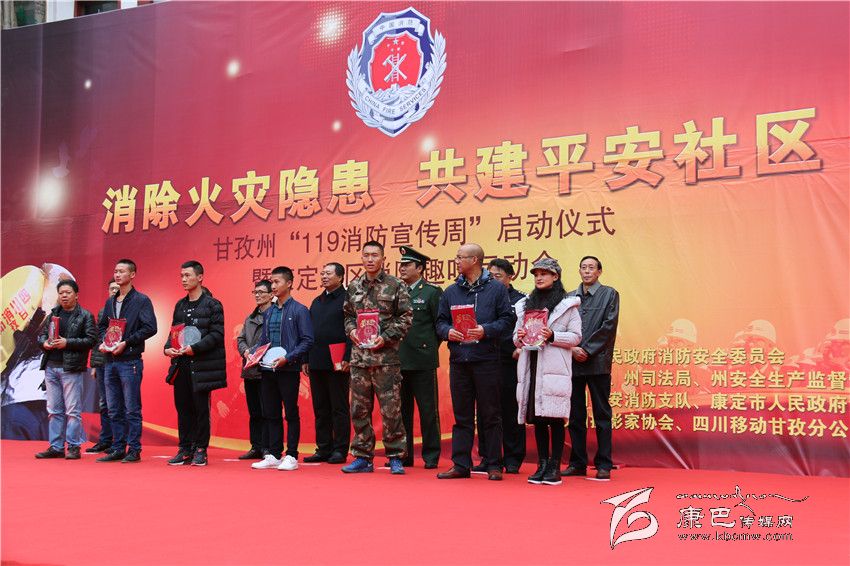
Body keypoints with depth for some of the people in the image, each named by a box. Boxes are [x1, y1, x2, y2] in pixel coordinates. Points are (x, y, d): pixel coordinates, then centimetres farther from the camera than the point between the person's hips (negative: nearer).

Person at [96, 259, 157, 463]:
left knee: (132, 410, -3)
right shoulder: (110, 302, 16)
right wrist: (103, 341, 2)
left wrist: (126, 343, -16)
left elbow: (150, 328, -12)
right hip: (110, 361, 7)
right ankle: (118, 449, 17)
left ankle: (134, 450, 3)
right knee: (114, 410, 10)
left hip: (130, 361, -7)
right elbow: (101, 326, 22)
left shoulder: (141, 300, -3)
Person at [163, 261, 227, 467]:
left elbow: (216, 334, -10)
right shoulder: (180, 305, 17)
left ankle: (200, 450, 9)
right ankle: (184, 449, 16)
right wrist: (168, 348, 0)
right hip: (180, 365, 6)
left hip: (201, 365, -6)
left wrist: (194, 348, -20)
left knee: (201, 409, 0)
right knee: (183, 408, 8)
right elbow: (173, 331, 19)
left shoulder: (212, 305, -3)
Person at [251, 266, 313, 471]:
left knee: (291, 413, 1)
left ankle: (291, 456, 6)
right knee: (271, 414, 10)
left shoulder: (299, 310, -5)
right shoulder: (268, 312, 14)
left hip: (289, 370, -6)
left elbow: (307, 340, -9)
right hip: (268, 370, 6)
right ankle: (273, 455, 17)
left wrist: (288, 358, -19)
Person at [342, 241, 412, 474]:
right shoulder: (353, 287, 12)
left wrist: (386, 337, -12)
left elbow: (406, 317, -3)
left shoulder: (396, 286, -1)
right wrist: (351, 331, -1)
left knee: (391, 409, -2)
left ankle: (395, 457, 8)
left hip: (386, 356, -4)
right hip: (359, 356, 5)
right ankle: (363, 457, 17)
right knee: (359, 409, 8)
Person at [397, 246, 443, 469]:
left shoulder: (432, 292, -2)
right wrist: (392, 348, 6)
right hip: (398, 360, 5)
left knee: (428, 409, 1)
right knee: (401, 409, 10)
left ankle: (431, 456, 9)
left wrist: (430, 348, -2)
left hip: (422, 361, -5)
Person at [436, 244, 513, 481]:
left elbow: (507, 319, -3)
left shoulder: (496, 289, 2)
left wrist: (486, 331, -17)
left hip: (487, 360, -4)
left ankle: (494, 465, 10)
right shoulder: (451, 291, 14)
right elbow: (440, 321, 15)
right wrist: (448, 332, -6)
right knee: (462, 415, 8)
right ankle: (460, 464, 14)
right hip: (459, 360, 4)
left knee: (491, 415, 2)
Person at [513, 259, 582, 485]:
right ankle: (542, 465, 11)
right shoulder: (525, 304, 18)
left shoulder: (568, 305, 5)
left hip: (555, 368, -4)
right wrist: (519, 337, -4)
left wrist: (552, 336, -15)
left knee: (555, 418, -5)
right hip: (531, 367, 4)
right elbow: (516, 337, 19)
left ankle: (555, 467, 1)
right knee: (537, 418, 5)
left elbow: (576, 337, -1)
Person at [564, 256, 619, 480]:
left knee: (602, 415, 0)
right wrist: (572, 349, -8)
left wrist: (587, 350, -10)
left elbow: (608, 327, -5)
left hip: (598, 362, -4)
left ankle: (604, 465, 4)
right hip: (573, 362, 4)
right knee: (575, 415, 7)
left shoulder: (609, 294, 5)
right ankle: (577, 463, 13)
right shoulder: (569, 297, 15)